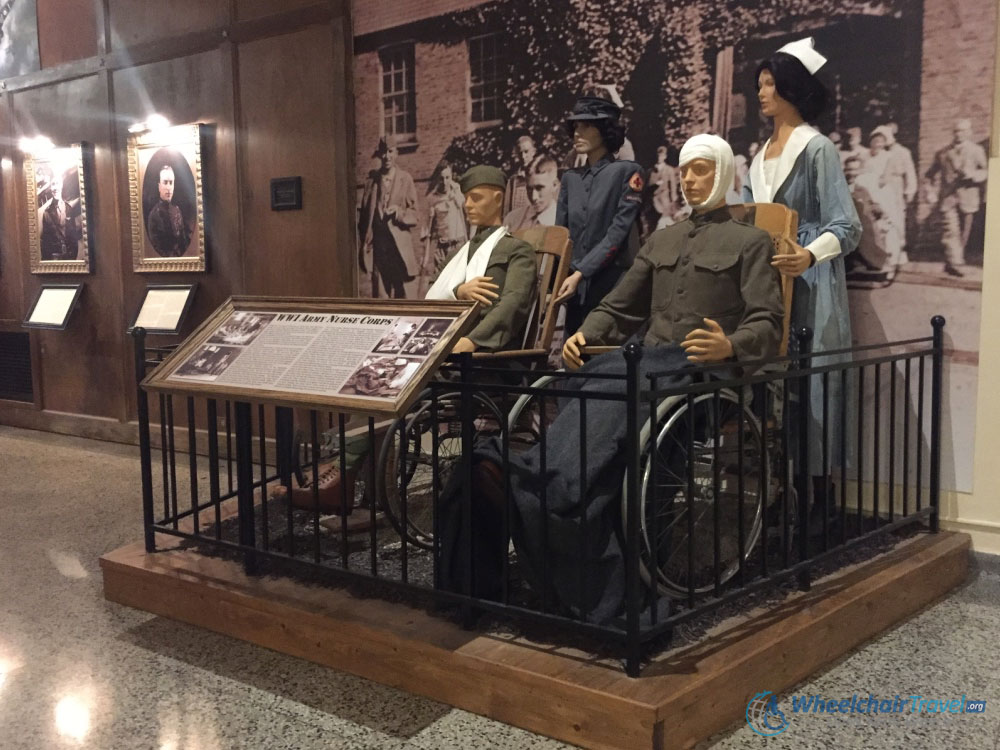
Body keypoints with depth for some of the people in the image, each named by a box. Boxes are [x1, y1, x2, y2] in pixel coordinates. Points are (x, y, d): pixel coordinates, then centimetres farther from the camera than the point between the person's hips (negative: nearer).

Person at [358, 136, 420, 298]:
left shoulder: (405, 179, 0)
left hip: (398, 242, -2)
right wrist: (365, 240, 8)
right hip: (376, 240, 2)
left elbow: (414, 214, 0)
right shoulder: (372, 179, 8)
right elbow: (364, 211, 14)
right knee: (378, 288, 1)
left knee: (397, 287, -2)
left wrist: (400, 212, -18)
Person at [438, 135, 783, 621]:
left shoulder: (750, 243, 13)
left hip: (698, 366, -5)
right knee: (591, 392, -30)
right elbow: (619, 308, 29)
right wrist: (585, 334, 7)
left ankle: (530, 482, -52)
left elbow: (767, 325, 1)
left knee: (611, 388, -36)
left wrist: (731, 346, -22)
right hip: (645, 358, 6)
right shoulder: (661, 241, 31)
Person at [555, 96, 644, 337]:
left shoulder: (627, 171, -1)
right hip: (576, 289, 5)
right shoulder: (570, 178, 15)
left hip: (614, 284, -5)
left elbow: (619, 231, -9)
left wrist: (580, 273, -15)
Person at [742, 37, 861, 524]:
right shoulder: (762, 153, 16)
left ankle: (820, 489, 1)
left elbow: (845, 226, -16)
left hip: (808, 283, -7)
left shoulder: (817, 148, -7)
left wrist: (809, 255, -34)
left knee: (809, 380, -6)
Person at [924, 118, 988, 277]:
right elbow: (934, 174, 15)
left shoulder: (977, 151, 8)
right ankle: (955, 263, -19)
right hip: (948, 197, -1)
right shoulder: (944, 153, 10)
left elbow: (985, 172, 5)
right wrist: (931, 193, 3)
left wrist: (973, 174, -16)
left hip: (967, 198, 1)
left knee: (963, 233, 7)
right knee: (951, 231, -15)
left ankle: (951, 263, 21)